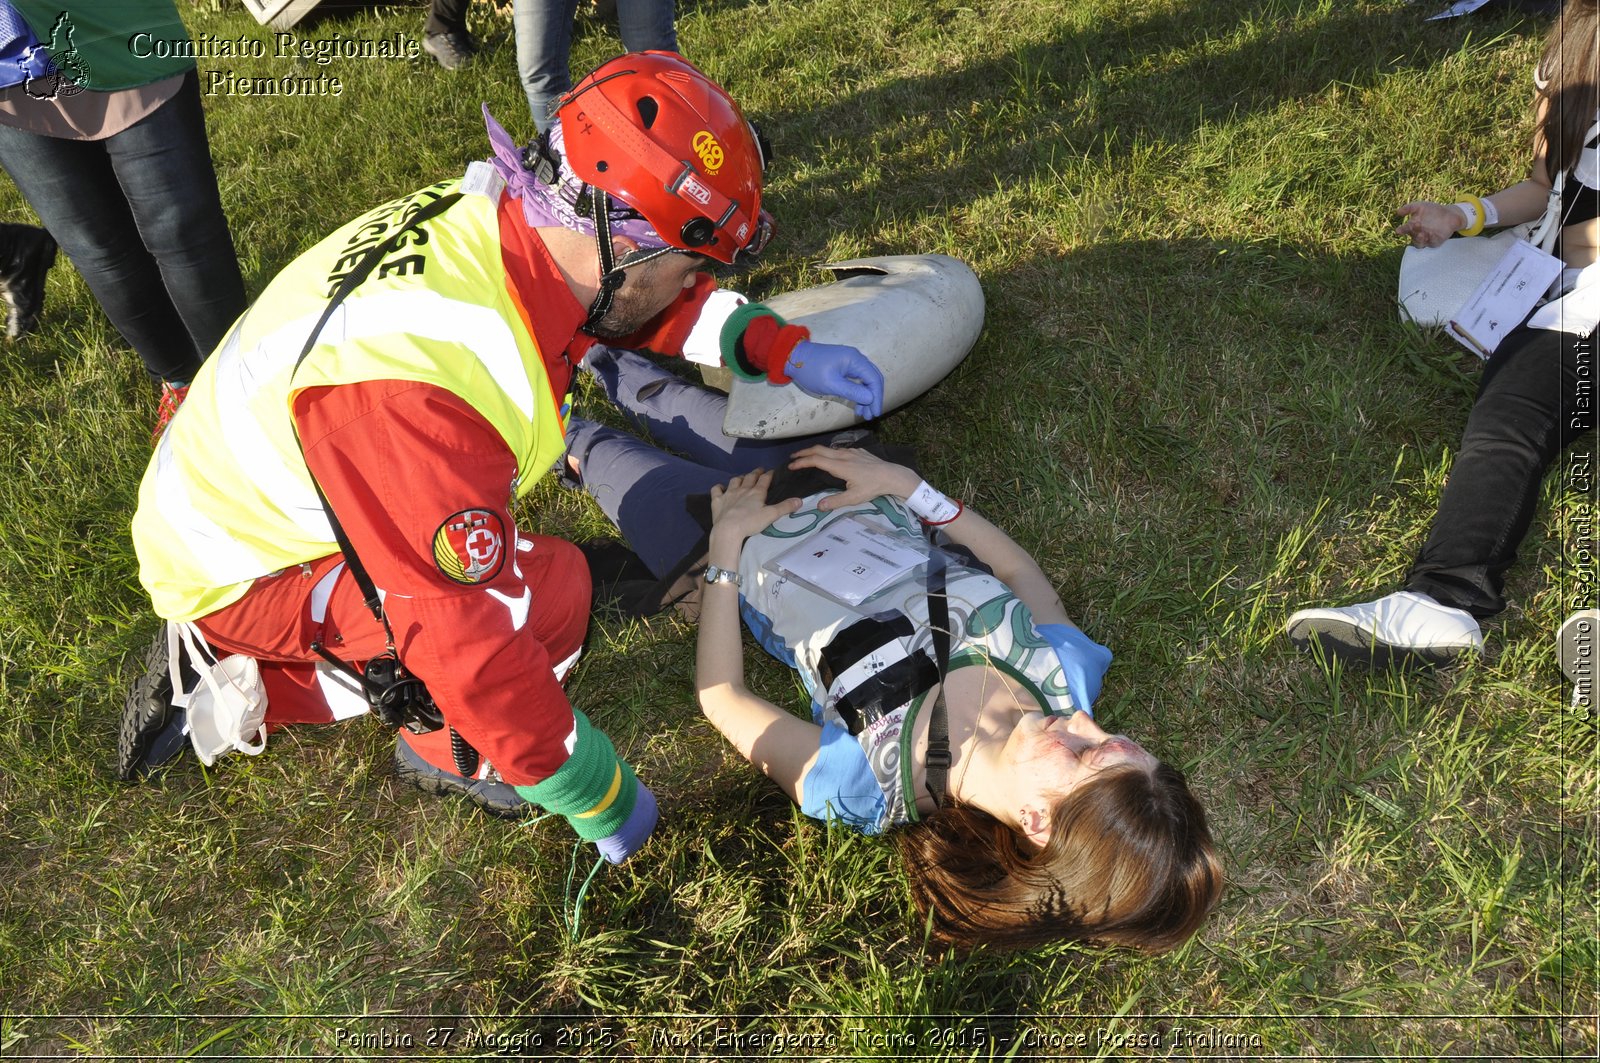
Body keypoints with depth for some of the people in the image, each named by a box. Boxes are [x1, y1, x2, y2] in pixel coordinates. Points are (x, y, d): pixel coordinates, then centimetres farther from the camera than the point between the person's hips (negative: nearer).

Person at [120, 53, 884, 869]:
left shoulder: (516, 216, -16)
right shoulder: (424, 382, -40)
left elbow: (652, 305, 5)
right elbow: (465, 645, -34)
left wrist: (783, 350, -5)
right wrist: (601, 801, -23)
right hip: (239, 571, -8)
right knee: (547, 589, -22)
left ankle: (245, 686, 20)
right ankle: (444, 752, 7)